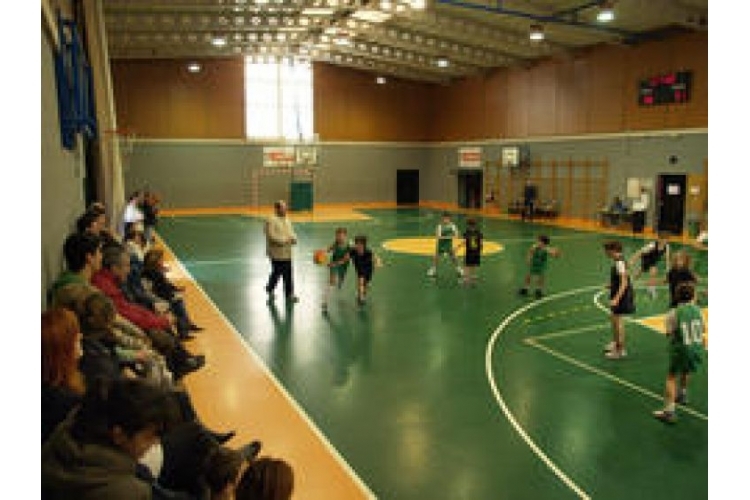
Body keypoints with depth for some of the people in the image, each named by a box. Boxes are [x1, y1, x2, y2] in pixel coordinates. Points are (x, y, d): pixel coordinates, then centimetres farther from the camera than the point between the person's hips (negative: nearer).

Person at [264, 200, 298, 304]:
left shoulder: (287, 220, 13)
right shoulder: (271, 220, -12)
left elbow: (291, 233, 18)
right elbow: (271, 236, -19)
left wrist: (293, 239, -4)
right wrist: (284, 240, -20)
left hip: (287, 253, 7)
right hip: (277, 253, -7)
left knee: (288, 275, 7)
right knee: (277, 272, 2)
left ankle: (289, 295, 13)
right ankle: (270, 289, 28)